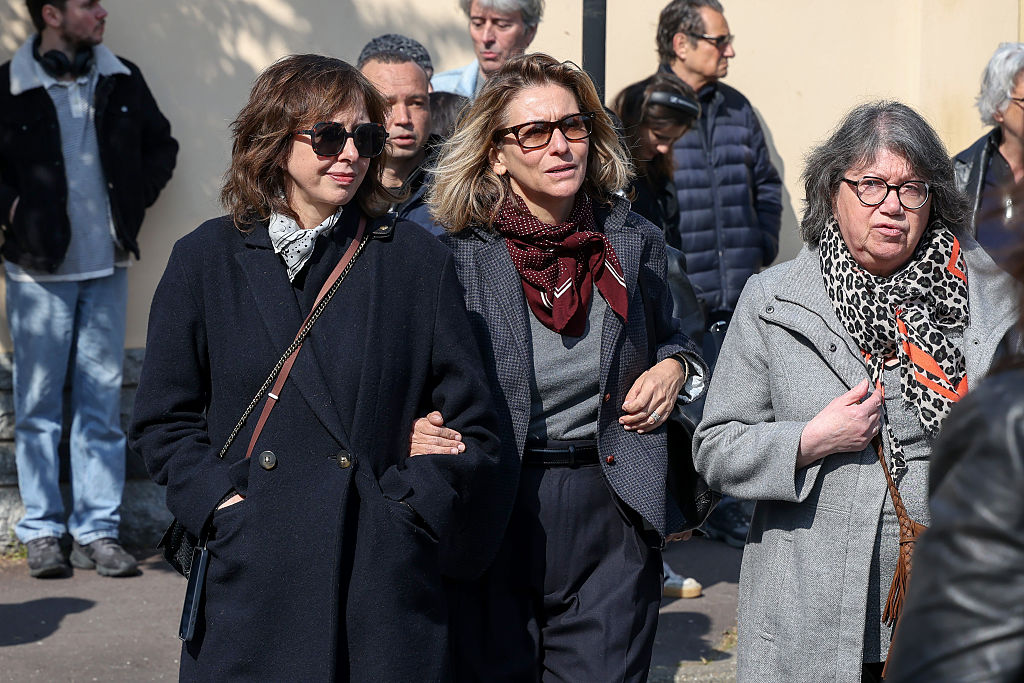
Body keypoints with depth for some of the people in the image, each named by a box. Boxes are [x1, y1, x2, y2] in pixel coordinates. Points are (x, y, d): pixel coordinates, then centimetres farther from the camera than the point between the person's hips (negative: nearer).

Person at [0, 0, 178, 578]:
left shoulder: (123, 80, 7)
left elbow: (162, 144, 21)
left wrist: (136, 201, 10)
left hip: (108, 268, 4)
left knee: (103, 404, 5)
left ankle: (98, 531, 11)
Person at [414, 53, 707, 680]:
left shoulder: (634, 241, 6)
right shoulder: (457, 257, -4)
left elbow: (668, 338, 24)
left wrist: (675, 369, 2)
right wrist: (416, 430, -18)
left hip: (612, 511, 2)